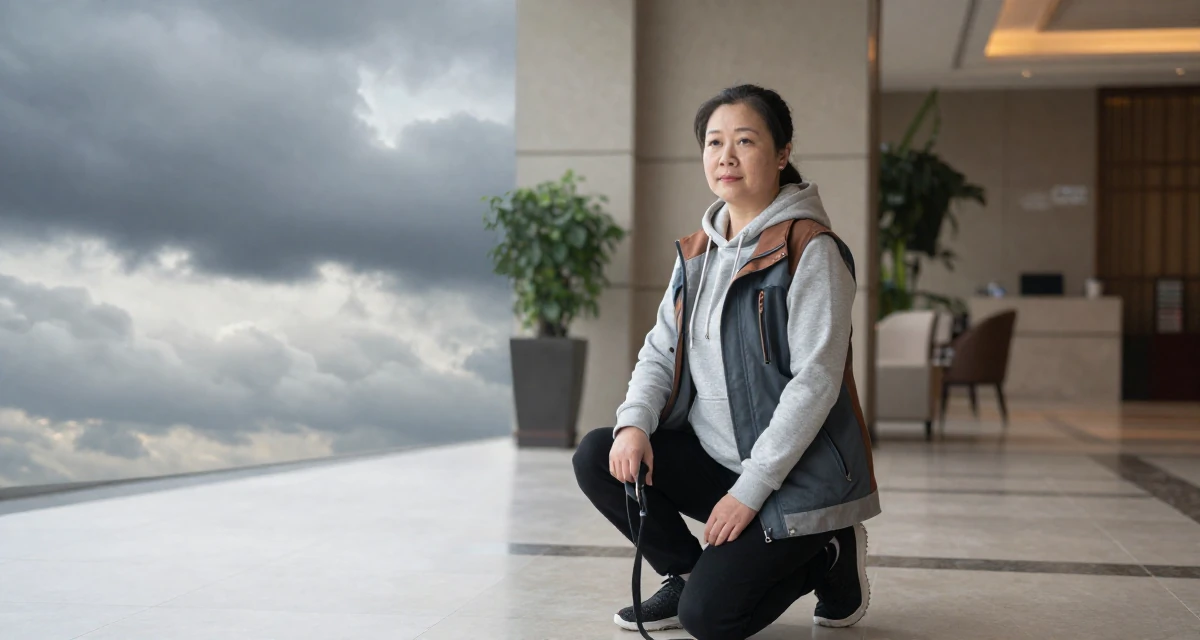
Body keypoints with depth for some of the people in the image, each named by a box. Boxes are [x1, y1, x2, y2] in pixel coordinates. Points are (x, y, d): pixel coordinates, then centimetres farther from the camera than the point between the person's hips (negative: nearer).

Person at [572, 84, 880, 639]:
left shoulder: (810, 249, -14)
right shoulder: (697, 252, 9)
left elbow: (815, 381, -19)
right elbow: (661, 351, 9)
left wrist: (750, 489, -21)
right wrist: (635, 423, -13)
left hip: (793, 476, -7)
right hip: (711, 457, 7)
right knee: (597, 458, -12)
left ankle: (827, 558, 8)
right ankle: (687, 574, 8)